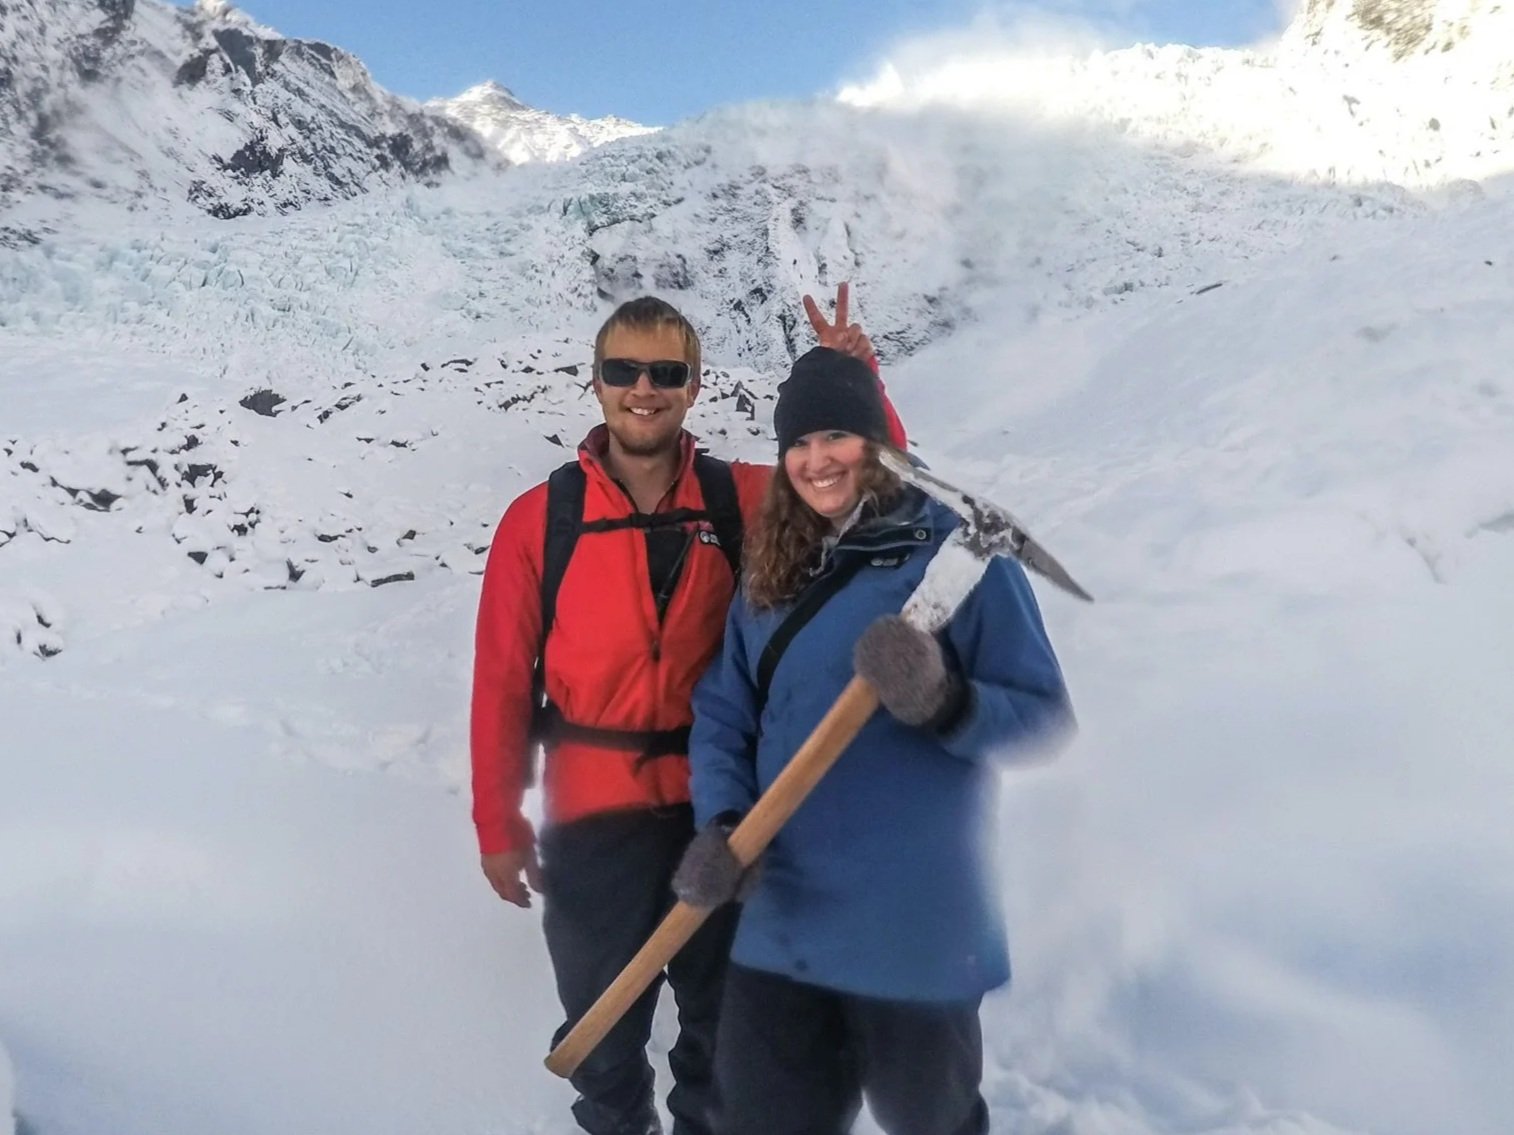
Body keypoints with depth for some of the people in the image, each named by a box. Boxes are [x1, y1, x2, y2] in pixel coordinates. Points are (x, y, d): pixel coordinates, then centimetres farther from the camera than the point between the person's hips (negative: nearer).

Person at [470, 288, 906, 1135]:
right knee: (602, 1024, 16)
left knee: (724, 1017, 20)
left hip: (719, 805, 2)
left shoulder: (741, 499, -4)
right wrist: (498, 824, 0)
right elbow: (503, 683, -3)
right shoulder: (538, 520, -8)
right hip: (593, 814, -1)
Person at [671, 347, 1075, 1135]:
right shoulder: (771, 573, 7)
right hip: (781, 921, 4)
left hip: (915, 924, -4)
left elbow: (1044, 716, -10)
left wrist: (946, 703, -28)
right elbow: (722, 717, 7)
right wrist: (721, 824, -10)